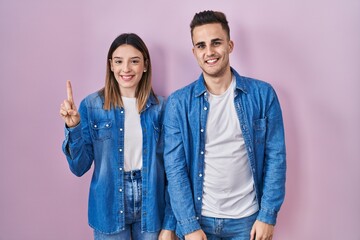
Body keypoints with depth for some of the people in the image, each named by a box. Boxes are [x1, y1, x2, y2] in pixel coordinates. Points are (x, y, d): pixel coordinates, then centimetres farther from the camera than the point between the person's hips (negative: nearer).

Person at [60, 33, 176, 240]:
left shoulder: (160, 107, -5)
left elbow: (170, 168, -2)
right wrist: (73, 127, -19)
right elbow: (80, 167, -4)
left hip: (151, 209, 1)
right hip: (109, 209, 0)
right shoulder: (91, 106, -6)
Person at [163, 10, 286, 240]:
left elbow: (275, 157, -4)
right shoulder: (178, 103, -7)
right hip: (198, 218, 0)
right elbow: (175, 167, -8)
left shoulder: (262, 94, -6)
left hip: (247, 218, 1)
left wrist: (268, 215, -7)